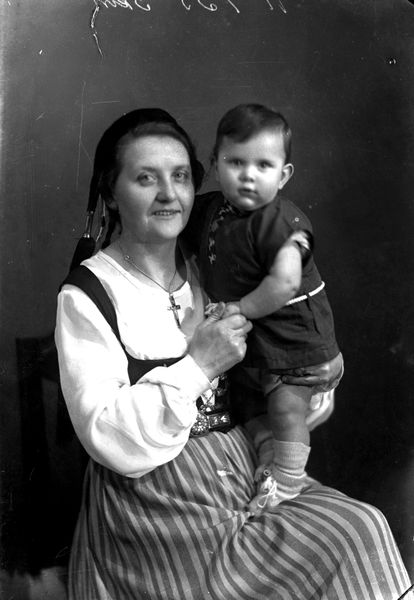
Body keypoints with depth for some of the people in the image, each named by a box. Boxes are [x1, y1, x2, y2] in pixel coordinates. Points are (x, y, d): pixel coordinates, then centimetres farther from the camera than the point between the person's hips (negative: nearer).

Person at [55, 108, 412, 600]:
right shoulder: (86, 296, -9)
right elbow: (108, 440, -17)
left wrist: (324, 367, 3)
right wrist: (198, 365, -19)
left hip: (249, 475, 6)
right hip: (153, 509, -6)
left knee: (363, 529, -12)